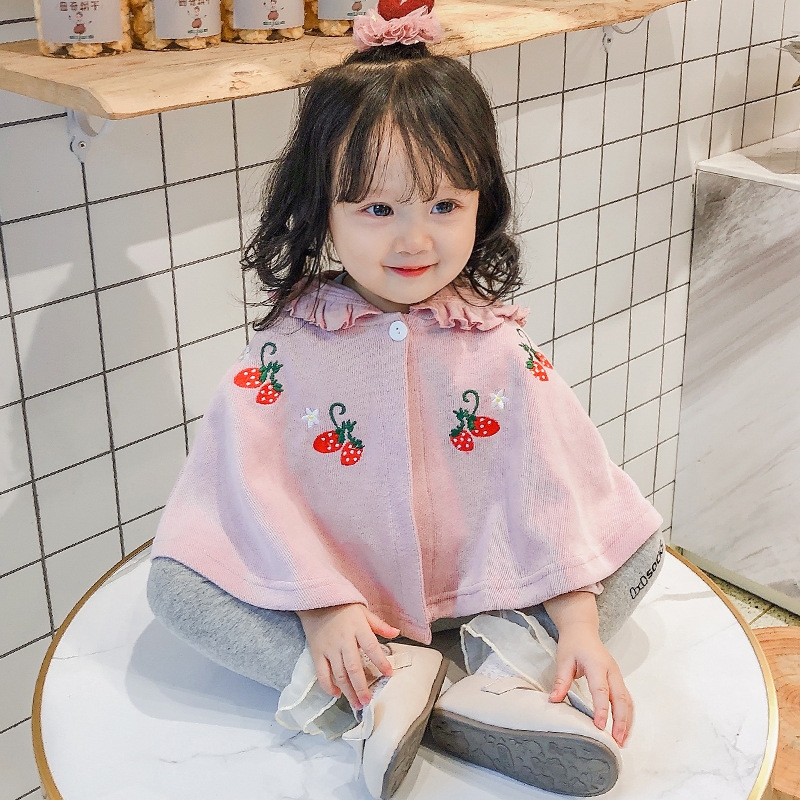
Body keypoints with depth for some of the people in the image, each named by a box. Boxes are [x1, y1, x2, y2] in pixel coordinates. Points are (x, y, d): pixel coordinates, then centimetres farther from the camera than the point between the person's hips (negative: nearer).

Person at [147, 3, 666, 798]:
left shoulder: (499, 344, -7)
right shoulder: (289, 348, -10)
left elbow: (548, 478, -12)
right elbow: (257, 484, -14)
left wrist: (579, 624, -21)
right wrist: (322, 608, -24)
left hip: (485, 585, 1)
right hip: (338, 590, 0)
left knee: (640, 542, -11)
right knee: (173, 582, -21)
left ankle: (507, 667, -27)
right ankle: (380, 695, -29)